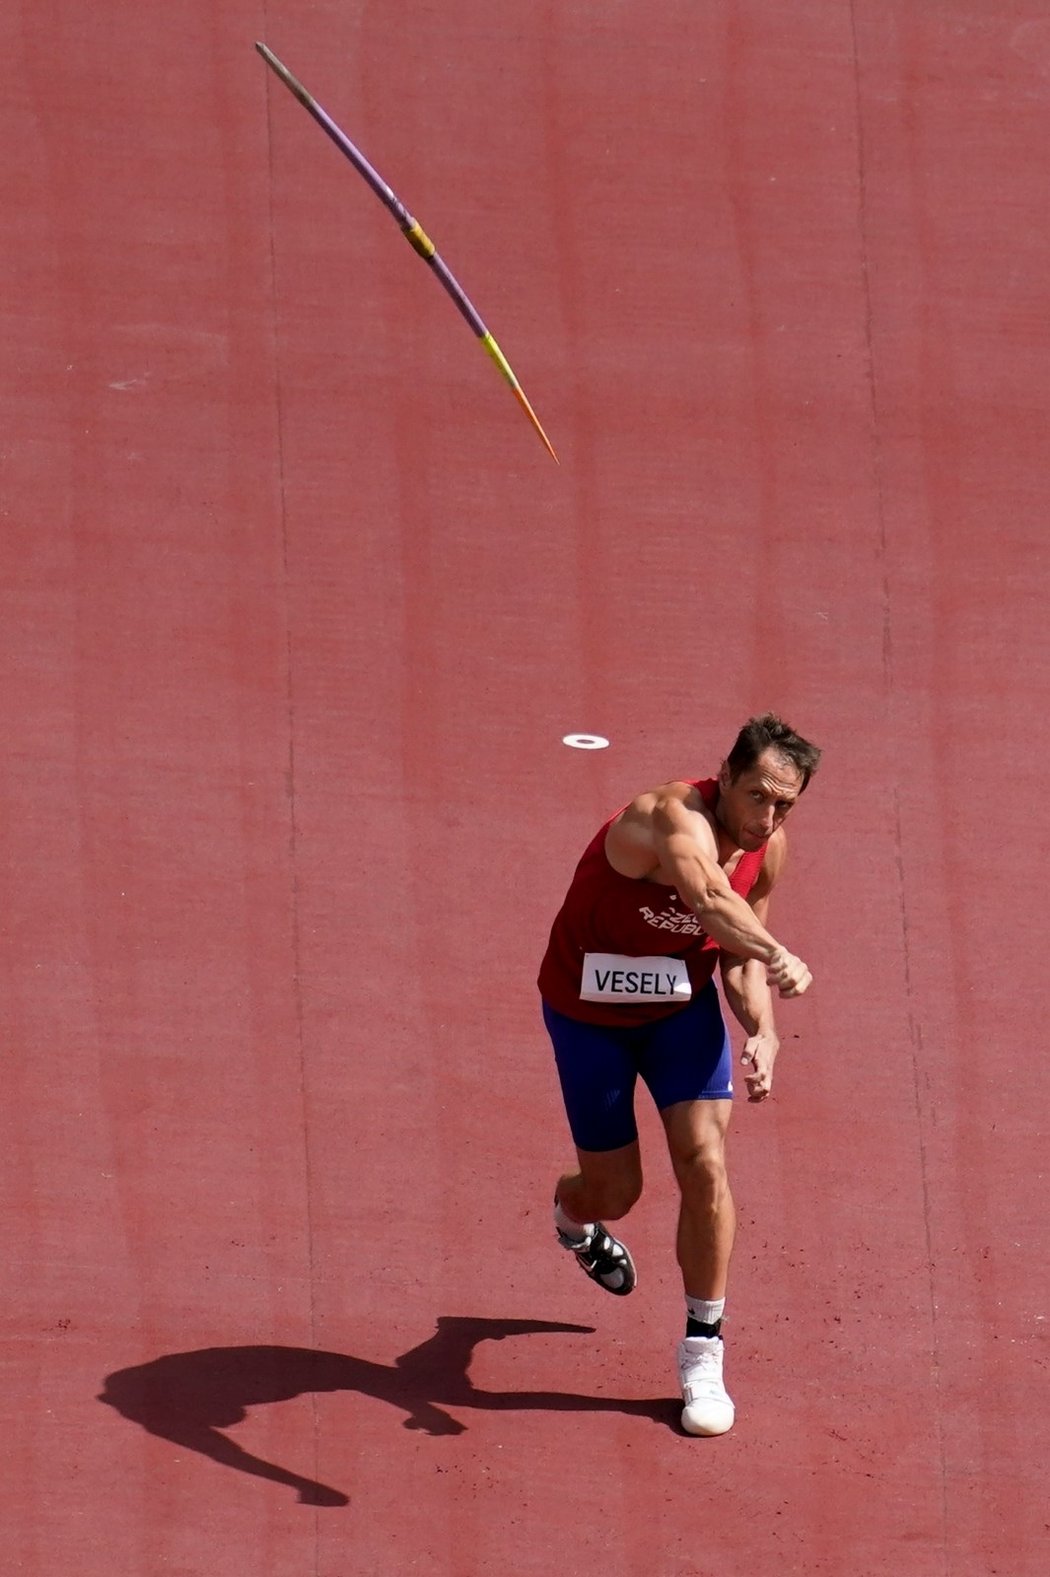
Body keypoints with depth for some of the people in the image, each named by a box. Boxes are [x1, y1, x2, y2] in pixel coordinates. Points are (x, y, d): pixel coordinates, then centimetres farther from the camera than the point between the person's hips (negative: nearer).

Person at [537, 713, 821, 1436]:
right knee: (615, 1189, 6)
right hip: (589, 1011, -4)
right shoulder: (675, 819, -36)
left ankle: (703, 1351, 0)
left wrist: (762, 1031, -19)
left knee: (705, 1164, -13)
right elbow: (709, 897, -58)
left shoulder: (768, 850, -12)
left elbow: (739, 955, 1)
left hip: (682, 1008, 4)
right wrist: (778, 957, -77)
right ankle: (574, 1214, 48)